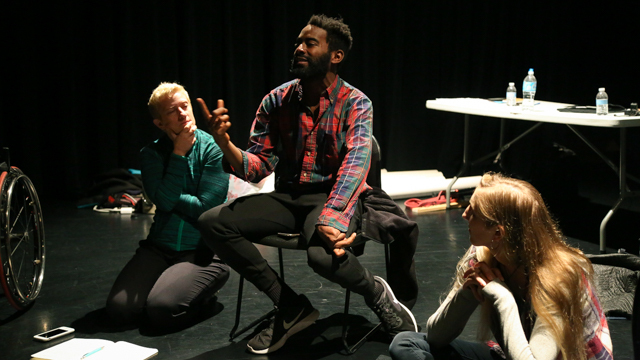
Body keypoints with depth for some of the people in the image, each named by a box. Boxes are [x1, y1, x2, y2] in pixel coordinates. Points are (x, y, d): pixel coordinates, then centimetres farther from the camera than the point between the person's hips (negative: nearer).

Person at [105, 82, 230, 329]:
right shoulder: (152, 153, 5)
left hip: (202, 251, -4)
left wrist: (170, 196, -8)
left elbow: (205, 207, -13)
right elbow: (164, 200, -12)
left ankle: (203, 297, 7)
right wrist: (179, 153, -10)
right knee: (119, 308, -14)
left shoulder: (213, 149, -5)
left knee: (162, 309, -25)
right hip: (159, 249, 4)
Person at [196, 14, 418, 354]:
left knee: (322, 253, -37)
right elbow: (258, 166, 1)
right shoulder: (276, 101, 4)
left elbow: (355, 163, -23)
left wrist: (331, 219, -39)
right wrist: (225, 144, -21)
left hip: (333, 197, -5)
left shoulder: (355, 104, -7)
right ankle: (291, 307, -5)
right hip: (287, 196, 5)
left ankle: (376, 292, 0)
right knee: (212, 223, -16)